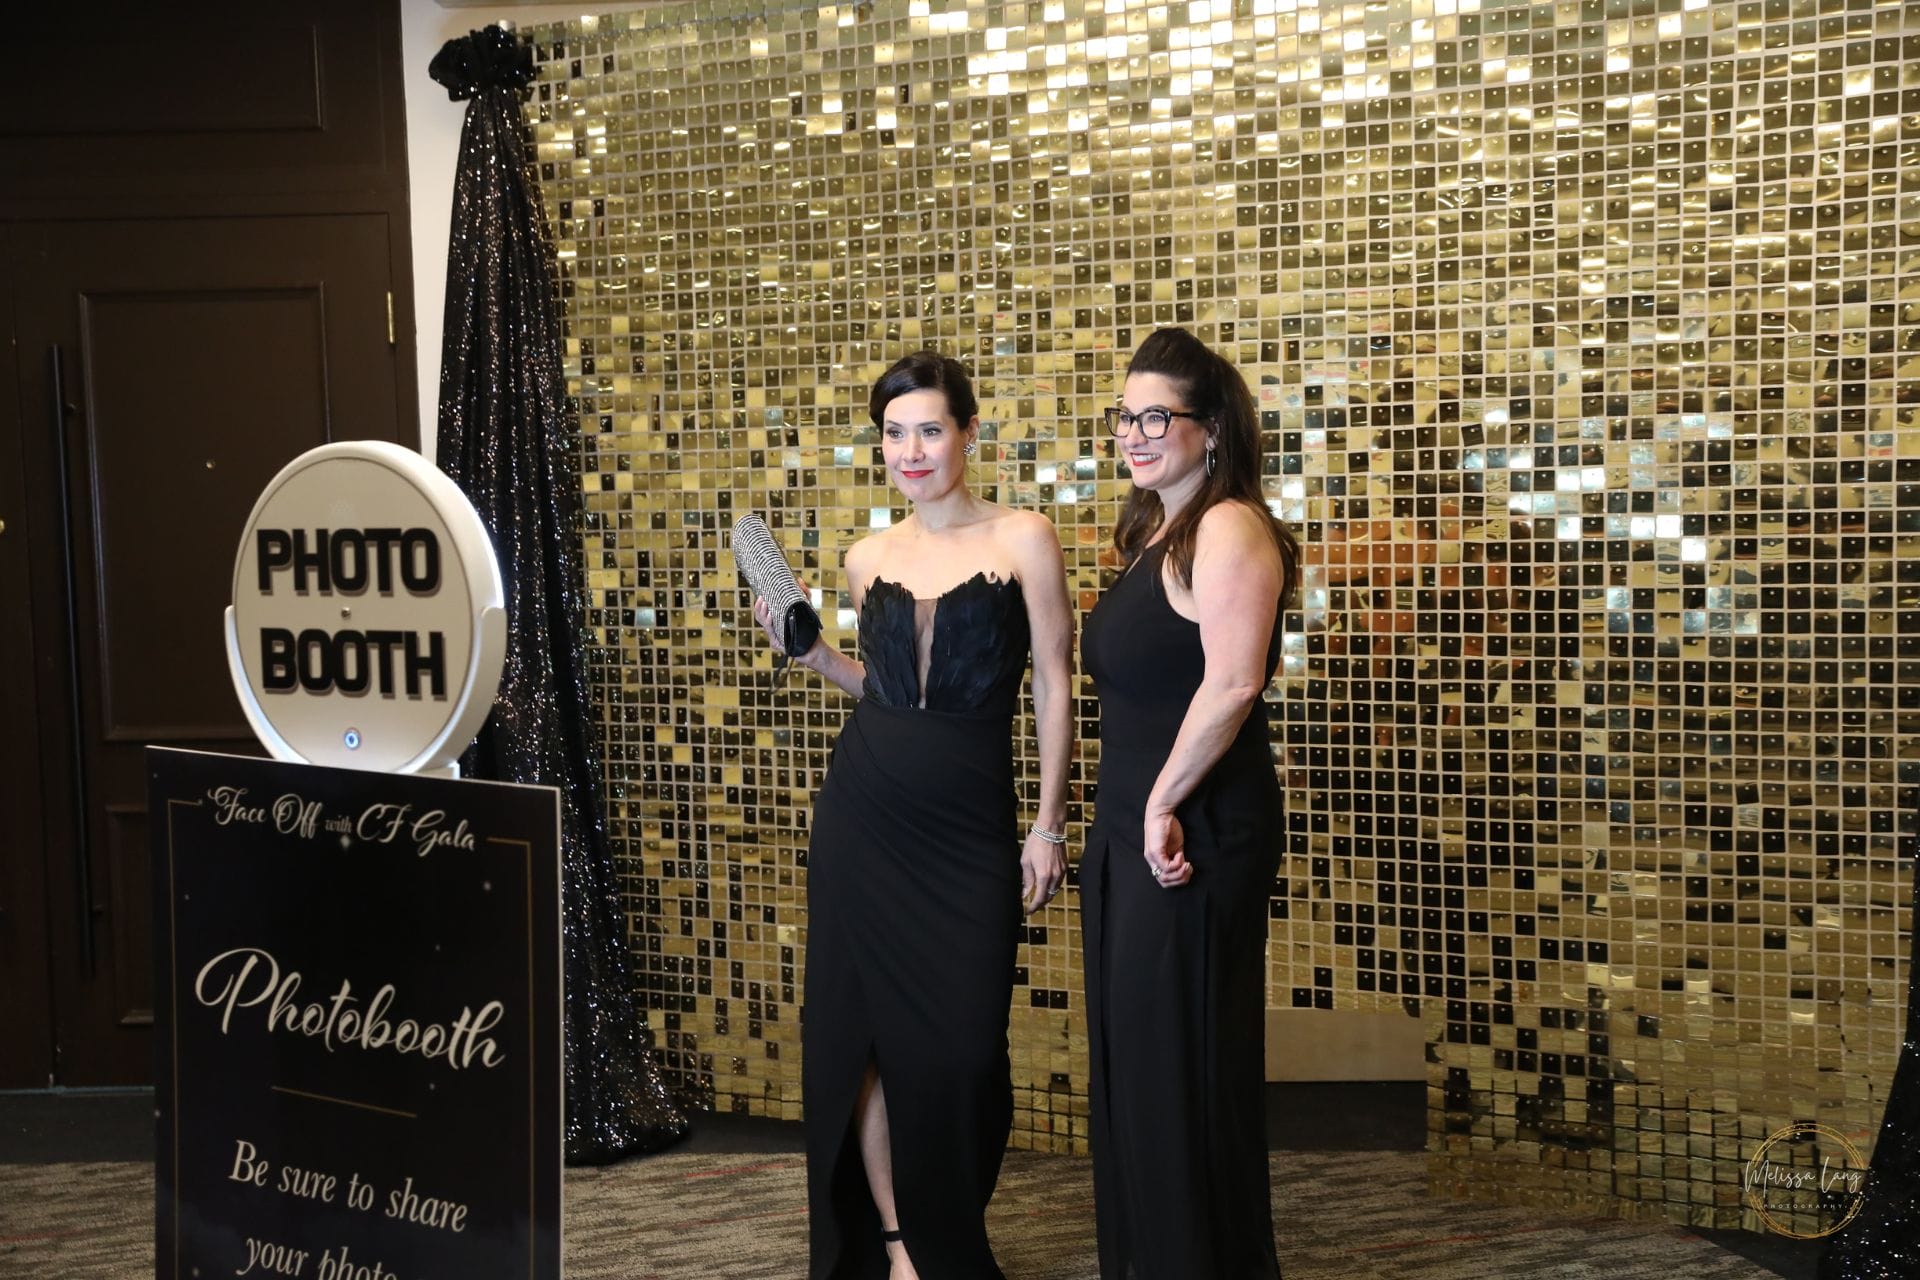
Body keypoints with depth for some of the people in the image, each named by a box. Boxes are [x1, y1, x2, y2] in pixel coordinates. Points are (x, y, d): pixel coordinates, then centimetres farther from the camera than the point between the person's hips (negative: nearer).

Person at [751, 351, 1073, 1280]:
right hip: (864, 817, 3)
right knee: (865, 1026, 4)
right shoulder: (867, 559, 8)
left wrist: (1049, 824, -5)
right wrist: (810, 653, 4)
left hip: (971, 823, -3)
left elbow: (1053, 689, -3)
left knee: (962, 1039, 0)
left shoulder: (1022, 540, -3)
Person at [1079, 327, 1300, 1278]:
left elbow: (1231, 682, -24)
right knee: (1130, 1055, 15)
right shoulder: (1154, 533, 16)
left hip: (1193, 826, -10)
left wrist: (1165, 805, -22)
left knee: (1183, 1060, -1)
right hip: (1130, 819, 10)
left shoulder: (1227, 529, -13)